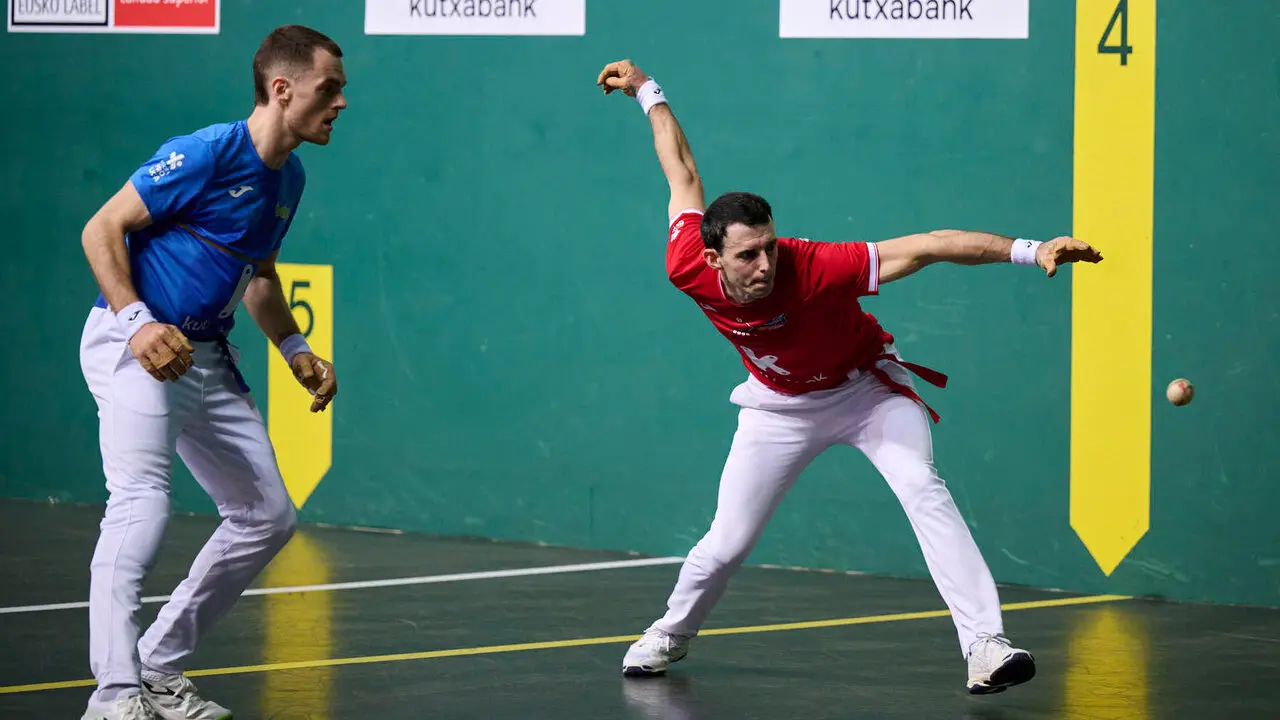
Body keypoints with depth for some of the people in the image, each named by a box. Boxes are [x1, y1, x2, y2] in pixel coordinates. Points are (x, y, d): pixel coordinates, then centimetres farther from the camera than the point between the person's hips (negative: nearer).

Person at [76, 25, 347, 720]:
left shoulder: (288, 179, 11)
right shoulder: (208, 153, -16)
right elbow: (101, 230, -14)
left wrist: (296, 351, 15)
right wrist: (137, 322, -25)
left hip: (207, 360, 9)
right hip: (135, 347, -9)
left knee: (267, 517, 9)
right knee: (142, 504, -25)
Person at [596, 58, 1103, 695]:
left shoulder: (816, 268, -38)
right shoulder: (689, 273, -27)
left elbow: (930, 246, -41)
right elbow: (684, 176, -9)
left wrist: (1029, 251, -50)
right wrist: (647, 93, 3)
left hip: (864, 389, -3)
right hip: (780, 407, 3)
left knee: (923, 490, -26)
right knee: (726, 543, 1)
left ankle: (985, 646, -31)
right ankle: (670, 633, 33)